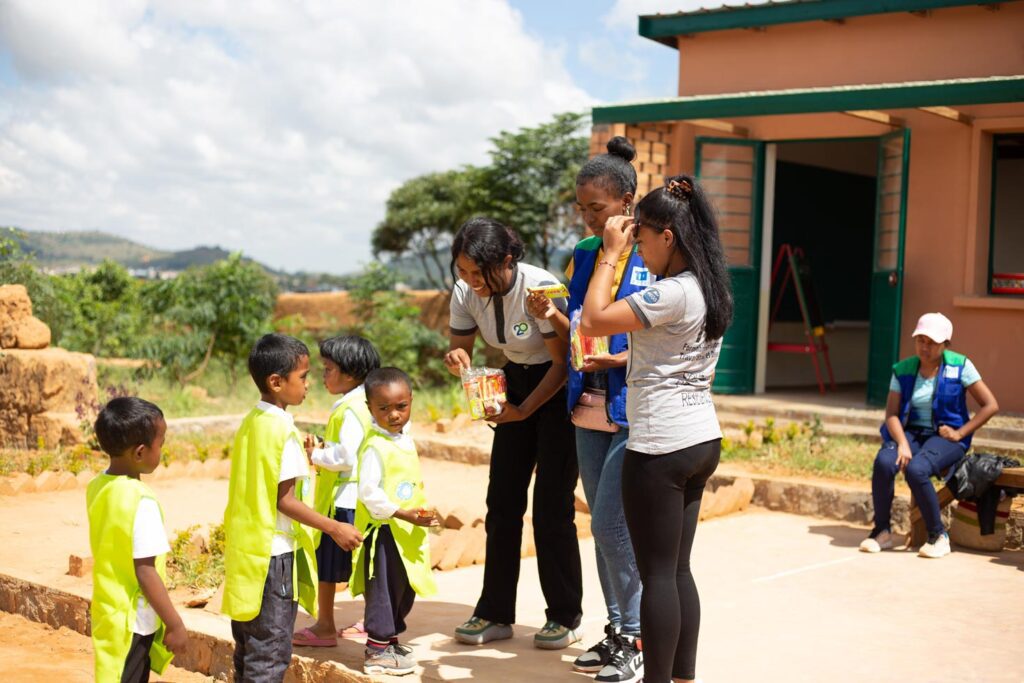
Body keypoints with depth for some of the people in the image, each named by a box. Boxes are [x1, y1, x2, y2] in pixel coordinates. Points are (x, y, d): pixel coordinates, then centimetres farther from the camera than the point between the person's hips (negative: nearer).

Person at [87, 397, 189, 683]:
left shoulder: (97, 487, 0)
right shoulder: (141, 501, -25)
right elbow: (145, 573, -24)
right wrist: (175, 624, -15)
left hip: (107, 610, 8)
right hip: (133, 620, -8)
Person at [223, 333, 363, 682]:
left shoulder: (249, 423, 8)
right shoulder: (283, 429, -17)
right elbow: (284, 499, -18)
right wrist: (334, 528, -13)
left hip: (244, 552, 9)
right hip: (273, 552, -9)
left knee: (248, 648, 17)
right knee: (271, 653, -1)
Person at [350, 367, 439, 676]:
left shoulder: (406, 441, 10)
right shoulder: (375, 446, -18)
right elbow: (368, 491, -24)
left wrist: (422, 513, 16)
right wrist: (402, 514, -25)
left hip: (406, 533, 9)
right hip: (383, 531, -9)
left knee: (405, 590, 17)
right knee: (383, 589, -2)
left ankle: (389, 641, 31)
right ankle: (377, 651, 7)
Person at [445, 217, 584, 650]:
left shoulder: (540, 288, -28)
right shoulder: (465, 293, -11)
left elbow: (563, 362, -20)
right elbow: (461, 350, 1)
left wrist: (524, 410, -25)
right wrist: (456, 359, -23)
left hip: (561, 387, -6)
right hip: (517, 382, 6)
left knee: (551, 505, -8)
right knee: (502, 500, 3)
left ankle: (566, 616, 7)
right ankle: (495, 613, 12)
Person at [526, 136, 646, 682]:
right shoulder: (582, 255, 9)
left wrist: (620, 360, -22)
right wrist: (550, 316, -3)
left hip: (633, 411, -6)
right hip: (588, 411, 7)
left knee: (611, 525, -7)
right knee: (605, 527, 13)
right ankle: (618, 630, 25)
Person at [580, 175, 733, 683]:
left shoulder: (671, 294, -18)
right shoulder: (710, 290, 11)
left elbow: (592, 322, -17)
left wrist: (611, 254, -10)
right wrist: (619, 359, 20)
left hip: (660, 447, -9)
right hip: (703, 441, 9)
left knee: (657, 574, -1)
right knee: (678, 569, 15)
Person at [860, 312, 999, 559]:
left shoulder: (959, 366, -3)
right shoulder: (903, 370, 4)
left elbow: (991, 405, -3)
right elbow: (891, 413, -2)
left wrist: (960, 433, -11)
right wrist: (902, 443, -20)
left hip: (945, 436, -3)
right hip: (911, 433, 3)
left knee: (916, 469, -33)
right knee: (884, 462, -29)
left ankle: (938, 536, -14)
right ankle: (881, 531, -11)